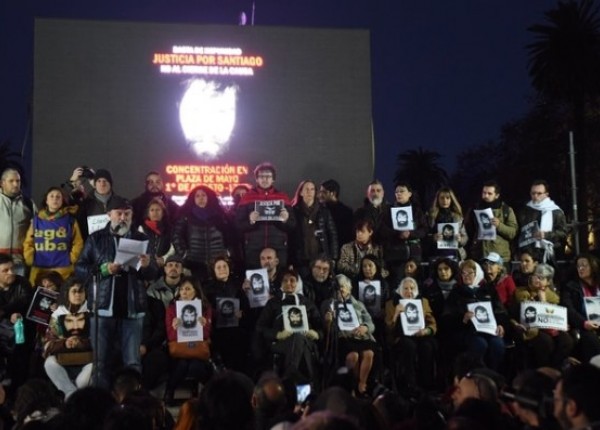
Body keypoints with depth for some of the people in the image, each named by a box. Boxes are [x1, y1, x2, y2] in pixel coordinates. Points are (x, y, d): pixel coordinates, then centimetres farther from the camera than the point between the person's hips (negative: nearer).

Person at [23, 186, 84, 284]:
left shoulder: (70, 220, 5)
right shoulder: (36, 220, 11)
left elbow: (78, 243, 4)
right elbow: (28, 243, 12)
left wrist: (71, 259, -4)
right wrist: (30, 261, 1)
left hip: (63, 269, -2)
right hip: (39, 269, 2)